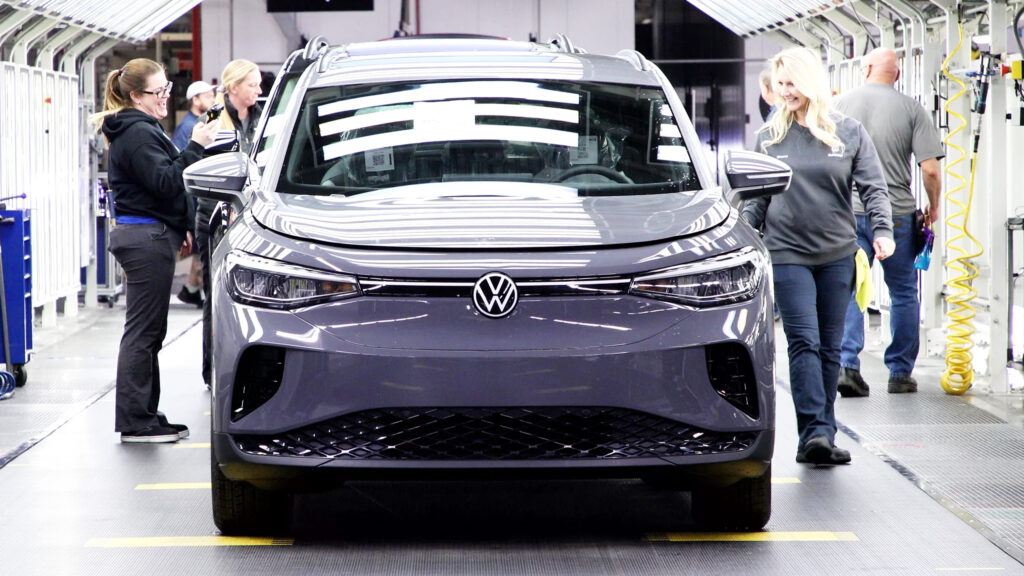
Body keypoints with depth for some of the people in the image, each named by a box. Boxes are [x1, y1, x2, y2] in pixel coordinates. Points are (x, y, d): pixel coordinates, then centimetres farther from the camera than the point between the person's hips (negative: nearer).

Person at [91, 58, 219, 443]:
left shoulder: (139, 130, 19)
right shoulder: (138, 134, -14)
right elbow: (165, 183, -22)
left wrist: (178, 228, 27)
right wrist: (195, 147, -21)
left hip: (147, 236, 11)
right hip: (146, 238, -11)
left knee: (147, 332, 12)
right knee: (143, 331, -8)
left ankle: (146, 416, 17)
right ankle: (135, 422, -6)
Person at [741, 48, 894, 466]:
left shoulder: (849, 132, 4)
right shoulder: (769, 136, 6)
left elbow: (873, 187, 2)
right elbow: (756, 197, 11)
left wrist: (882, 230, -12)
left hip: (837, 254, 1)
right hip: (787, 254, -1)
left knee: (830, 347, 6)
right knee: (804, 342, -11)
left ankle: (823, 434, 13)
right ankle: (814, 432, -15)